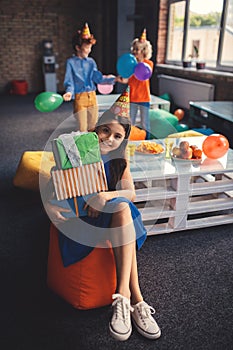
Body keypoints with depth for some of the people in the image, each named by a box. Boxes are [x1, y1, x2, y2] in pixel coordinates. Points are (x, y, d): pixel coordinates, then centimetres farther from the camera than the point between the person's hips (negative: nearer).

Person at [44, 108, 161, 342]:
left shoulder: (119, 158, 7)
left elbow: (131, 193, -4)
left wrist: (107, 195, -25)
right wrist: (49, 206, -31)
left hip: (110, 213, 4)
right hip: (78, 216, -3)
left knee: (123, 207, -34)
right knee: (123, 208, -33)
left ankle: (123, 294, -37)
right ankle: (135, 301, -36)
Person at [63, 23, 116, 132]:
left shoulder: (91, 62, 9)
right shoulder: (71, 62, -3)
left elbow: (98, 78, 3)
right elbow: (69, 82, -6)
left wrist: (113, 79, -9)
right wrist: (69, 92, -27)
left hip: (92, 97, 5)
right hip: (79, 98, -4)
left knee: (93, 127, 12)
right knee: (82, 129, -3)